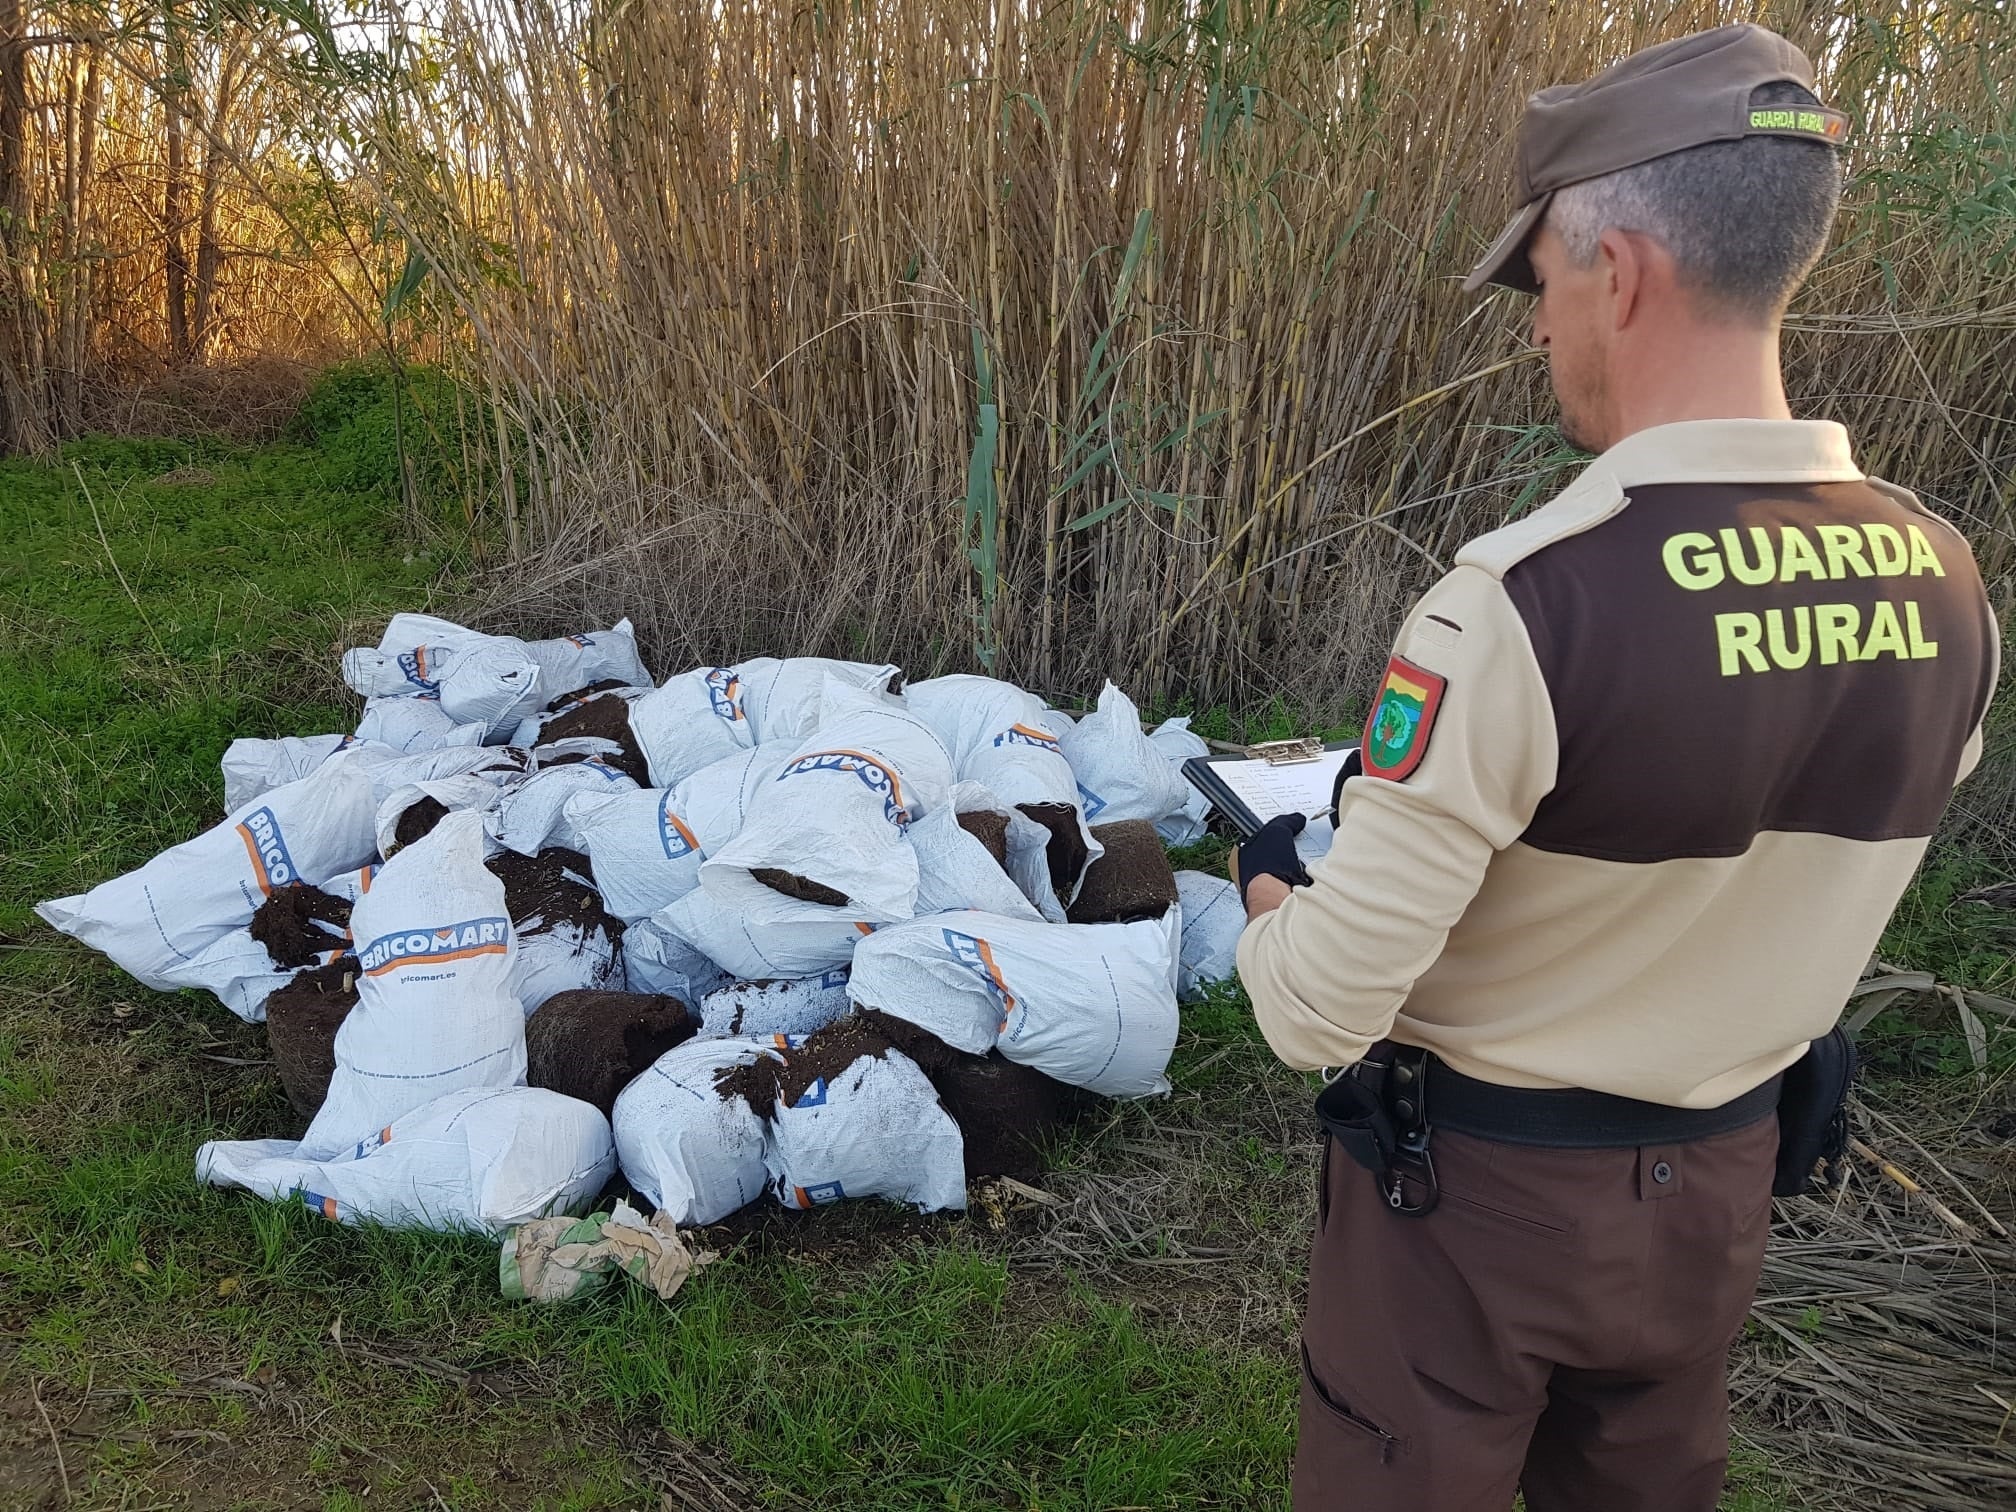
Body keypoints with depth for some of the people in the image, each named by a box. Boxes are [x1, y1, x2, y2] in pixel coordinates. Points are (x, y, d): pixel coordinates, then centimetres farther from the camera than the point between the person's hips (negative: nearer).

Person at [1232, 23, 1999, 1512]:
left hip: (1476, 1180, -5)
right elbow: (1792, 874, 7)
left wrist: (1270, 898, -5)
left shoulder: (1521, 605, -31)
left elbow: (1321, 1010, -27)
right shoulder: (1943, 587, -9)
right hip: (1725, 1173, 6)